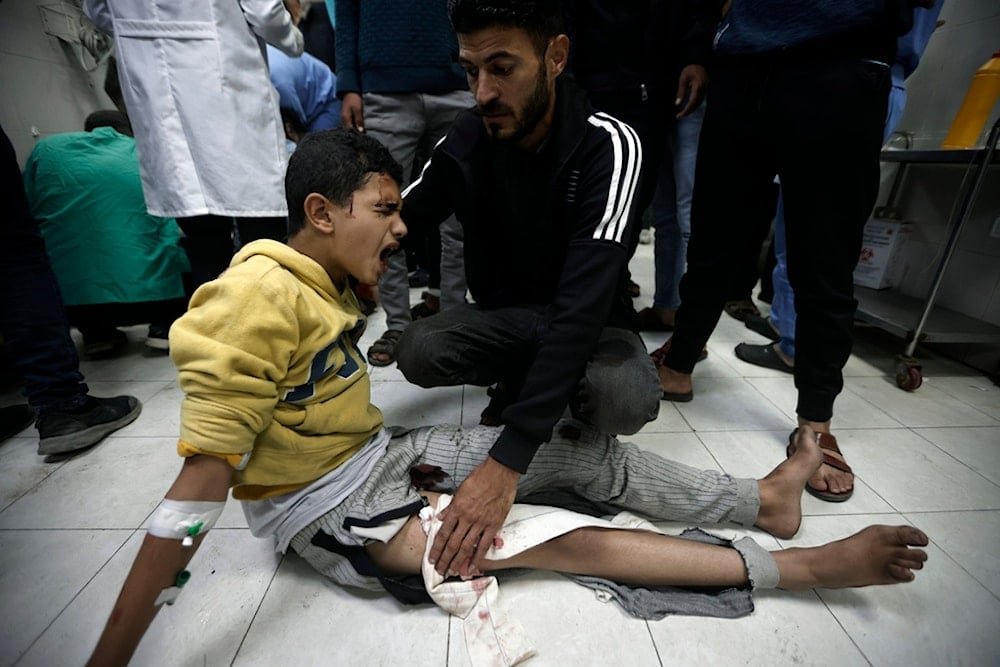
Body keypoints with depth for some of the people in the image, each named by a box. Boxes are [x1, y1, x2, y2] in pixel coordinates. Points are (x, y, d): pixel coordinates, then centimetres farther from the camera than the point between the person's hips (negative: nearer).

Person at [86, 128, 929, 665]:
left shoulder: (328, 283, 4)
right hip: (324, 508, -7)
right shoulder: (258, 297, -23)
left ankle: (763, 498, 13)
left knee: (582, 450, -2)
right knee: (560, 540, -18)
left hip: (379, 456, 8)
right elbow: (200, 482, -24)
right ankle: (799, 567, -1)